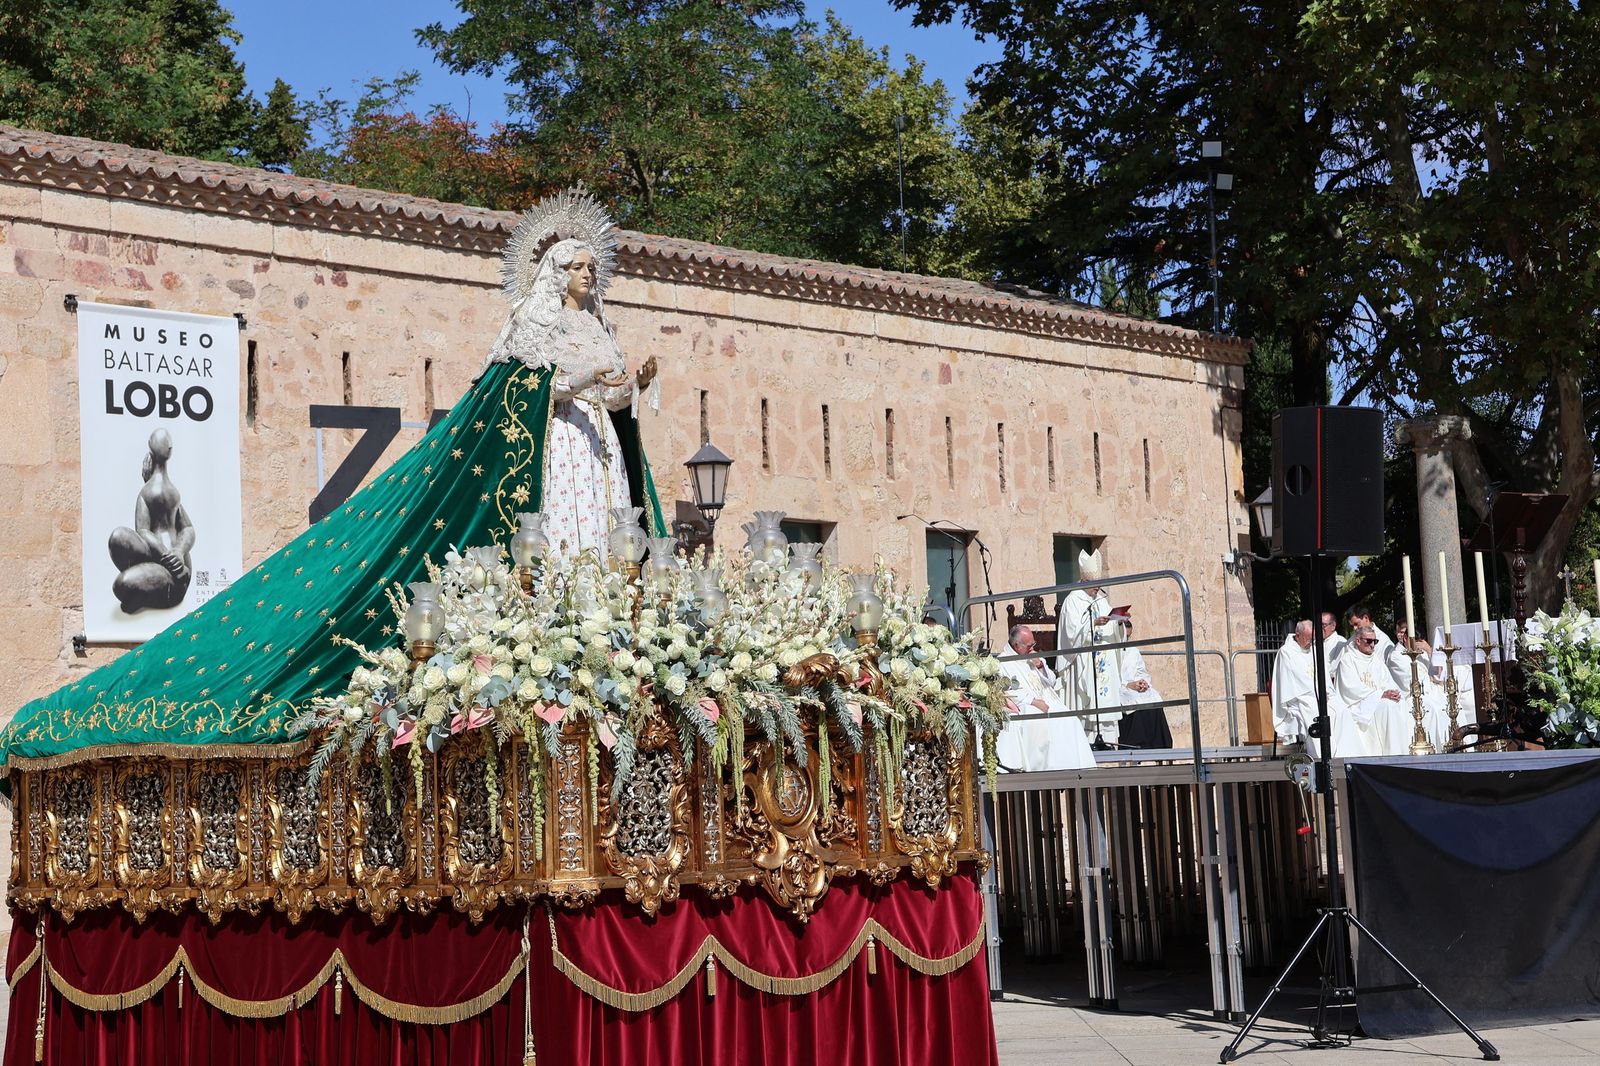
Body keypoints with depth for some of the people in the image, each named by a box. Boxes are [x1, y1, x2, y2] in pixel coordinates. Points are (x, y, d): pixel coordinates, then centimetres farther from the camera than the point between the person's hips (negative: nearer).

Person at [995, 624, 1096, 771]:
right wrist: (1034, 701, -19)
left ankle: (1075, 763, -22)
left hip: (1047, 701, 7)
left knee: (1070, 720, -19)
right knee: (1047, 723, -33)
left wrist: (1040, 666, 2)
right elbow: (1007, 691, -14)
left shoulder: (1033, 657, 21)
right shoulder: (1003, 663, -2)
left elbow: (1052, 682, 21)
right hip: (1024, 707, -7)